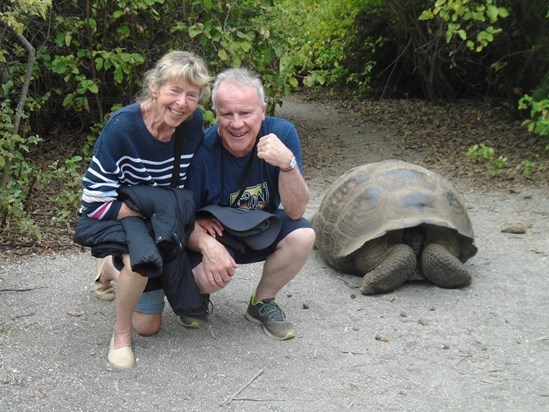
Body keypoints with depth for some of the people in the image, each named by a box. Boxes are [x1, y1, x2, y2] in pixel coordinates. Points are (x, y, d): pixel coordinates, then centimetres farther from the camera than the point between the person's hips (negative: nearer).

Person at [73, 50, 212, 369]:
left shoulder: (194, 123, -13)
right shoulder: (122, 127, -26)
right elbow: (96, 203, -25)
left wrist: (189, 216, -15)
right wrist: (162, 209, -27)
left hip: (165, 221, 5)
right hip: (114, 216, -5)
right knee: (144, 260, -38)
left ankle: (116, 268, 27)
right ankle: (121, 332, -8)